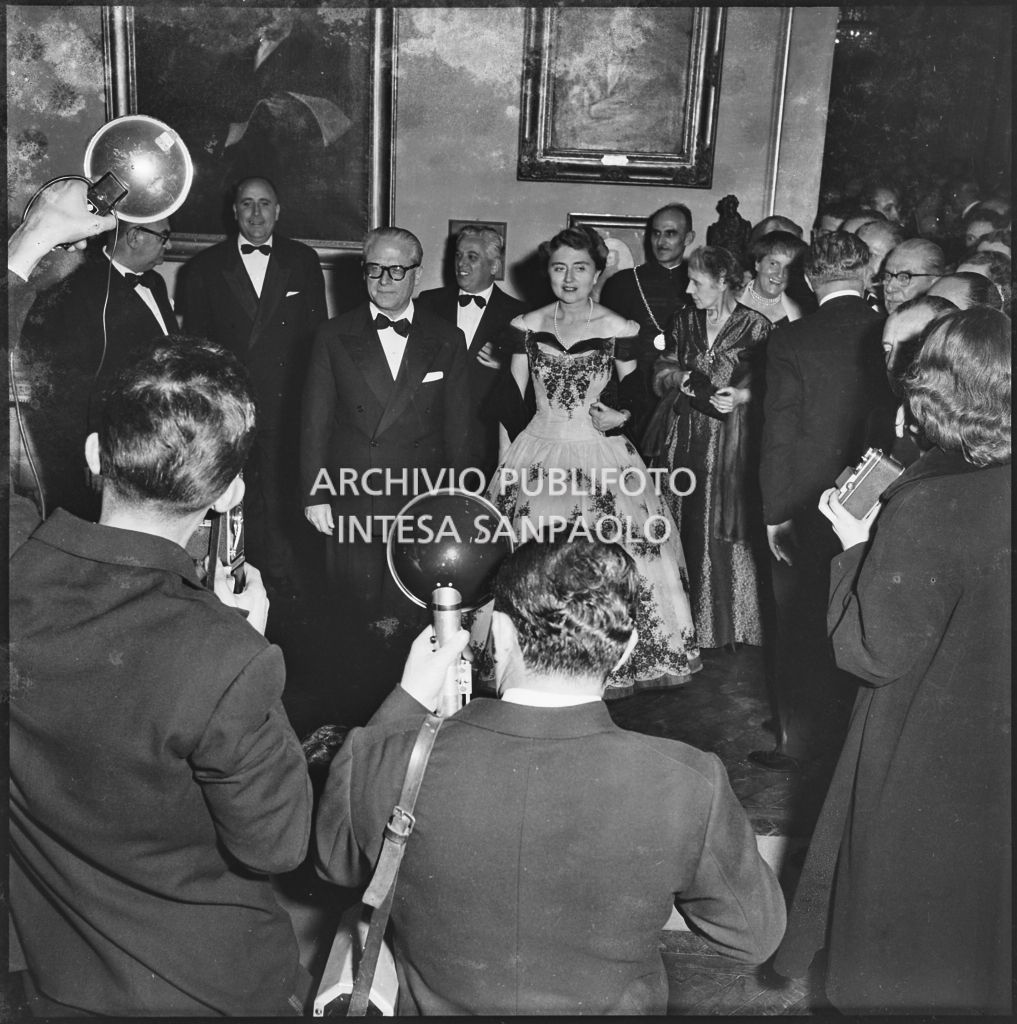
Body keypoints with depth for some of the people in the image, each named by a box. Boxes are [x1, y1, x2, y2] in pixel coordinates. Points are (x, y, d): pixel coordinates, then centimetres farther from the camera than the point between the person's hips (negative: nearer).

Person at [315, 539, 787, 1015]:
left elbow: (336, 858, -4)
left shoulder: (391, 765, -27)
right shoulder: (688, 786, -29)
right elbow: (755, 936, -10)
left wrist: (407, 700, -3)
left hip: (433, 1004, 0)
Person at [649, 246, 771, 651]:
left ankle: (728, 626, 15)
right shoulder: (684, 320, 9)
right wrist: (680, 379, -7)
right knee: (686, 529, 7)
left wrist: (741, 395, -19)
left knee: (725, 532, -1)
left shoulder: (756, 325, -5)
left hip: (731, 441, -4)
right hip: (685, 439, 4)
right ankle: (686, 624, 19)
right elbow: (664, 370, 13)